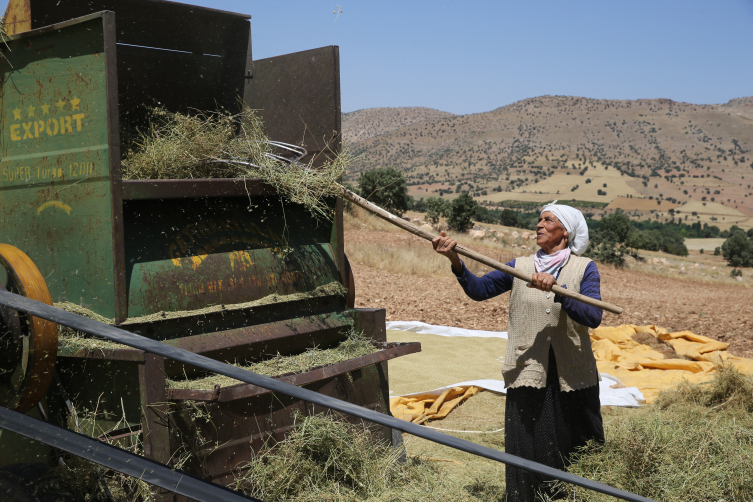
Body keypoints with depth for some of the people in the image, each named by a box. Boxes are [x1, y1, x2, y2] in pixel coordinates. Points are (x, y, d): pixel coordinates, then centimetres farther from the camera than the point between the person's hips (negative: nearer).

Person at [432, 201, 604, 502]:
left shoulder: (584, 269, 1)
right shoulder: (520, 267, 8)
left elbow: (593, 317, -13)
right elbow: (479, 289, -5)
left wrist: (557, 290, -25)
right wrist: (455, 261, -19)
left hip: (572, 376, -1)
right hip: (528, 375, 1)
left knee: (578, 454, 7)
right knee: (528, 448, 4)